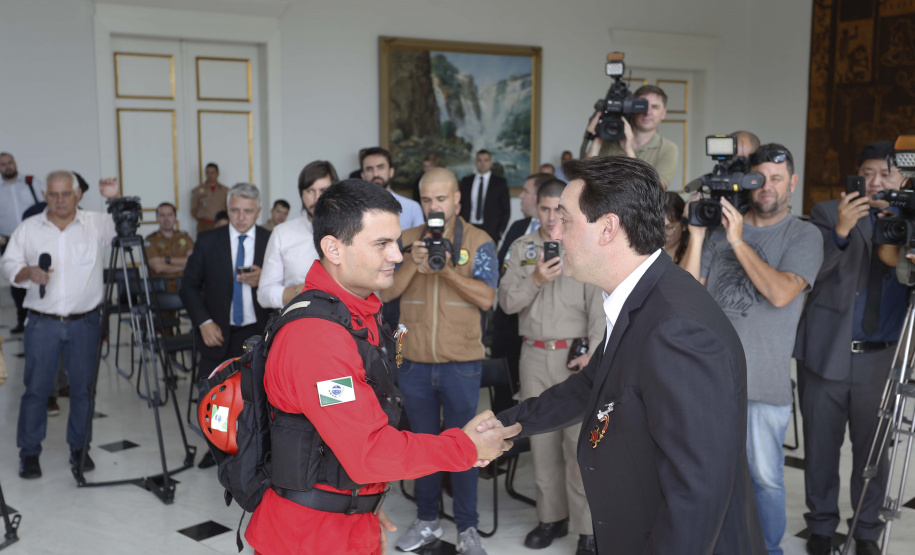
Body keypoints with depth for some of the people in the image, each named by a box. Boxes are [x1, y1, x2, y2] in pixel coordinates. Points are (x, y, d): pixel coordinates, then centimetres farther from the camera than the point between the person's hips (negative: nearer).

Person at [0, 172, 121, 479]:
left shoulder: (97, 224, 1)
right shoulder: (28, 229, 5)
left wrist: (116, 200, -22)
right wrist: (28, 272, -13)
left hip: (85, 323, 0)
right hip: (42, 323, 0)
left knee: (83, 387, 8)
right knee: (36, 388, 4)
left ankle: (80, 447, 24)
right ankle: (29, 453, 17)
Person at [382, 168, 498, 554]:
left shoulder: (478, 242, -3)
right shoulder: (406, 240, 5)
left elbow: (486, 298, -12)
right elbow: (386, 292, -2)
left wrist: (446, 269, -22)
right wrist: (413, 263, -18)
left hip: (461, 363, -3)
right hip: (414, 362, 3)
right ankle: (426, 521, 30)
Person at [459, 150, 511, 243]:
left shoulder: (500, 182, 5)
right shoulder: (466, 181, 13)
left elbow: (506, 210, 5)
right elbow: (461, 207, 15)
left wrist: (500, 232, -3)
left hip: (490, 232, -2)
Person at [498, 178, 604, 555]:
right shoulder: (521, 248, 8)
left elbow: (600, 307, -6)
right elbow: (506, 302, 2)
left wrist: (593, 354, -15)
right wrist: (535, 280, -15)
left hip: (575, 354, -3)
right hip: (534, 354, 3)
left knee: (580, 442, -4)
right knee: (542, 439, 10)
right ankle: (552, 516, 22)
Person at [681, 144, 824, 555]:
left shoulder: (804, 235, 0)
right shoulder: (720, 226, 7)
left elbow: (781, 292, -16)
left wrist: (738, 242, -17)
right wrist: (696, 235, -8)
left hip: (765, 381, -2)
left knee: (765, 477, 6)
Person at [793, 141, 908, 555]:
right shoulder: (828, 214, 2)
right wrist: (840, 231, -26)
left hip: (882, 359, 2)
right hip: (827, 354, -1)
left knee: (874, 450, 10)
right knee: (821, 447, 8)